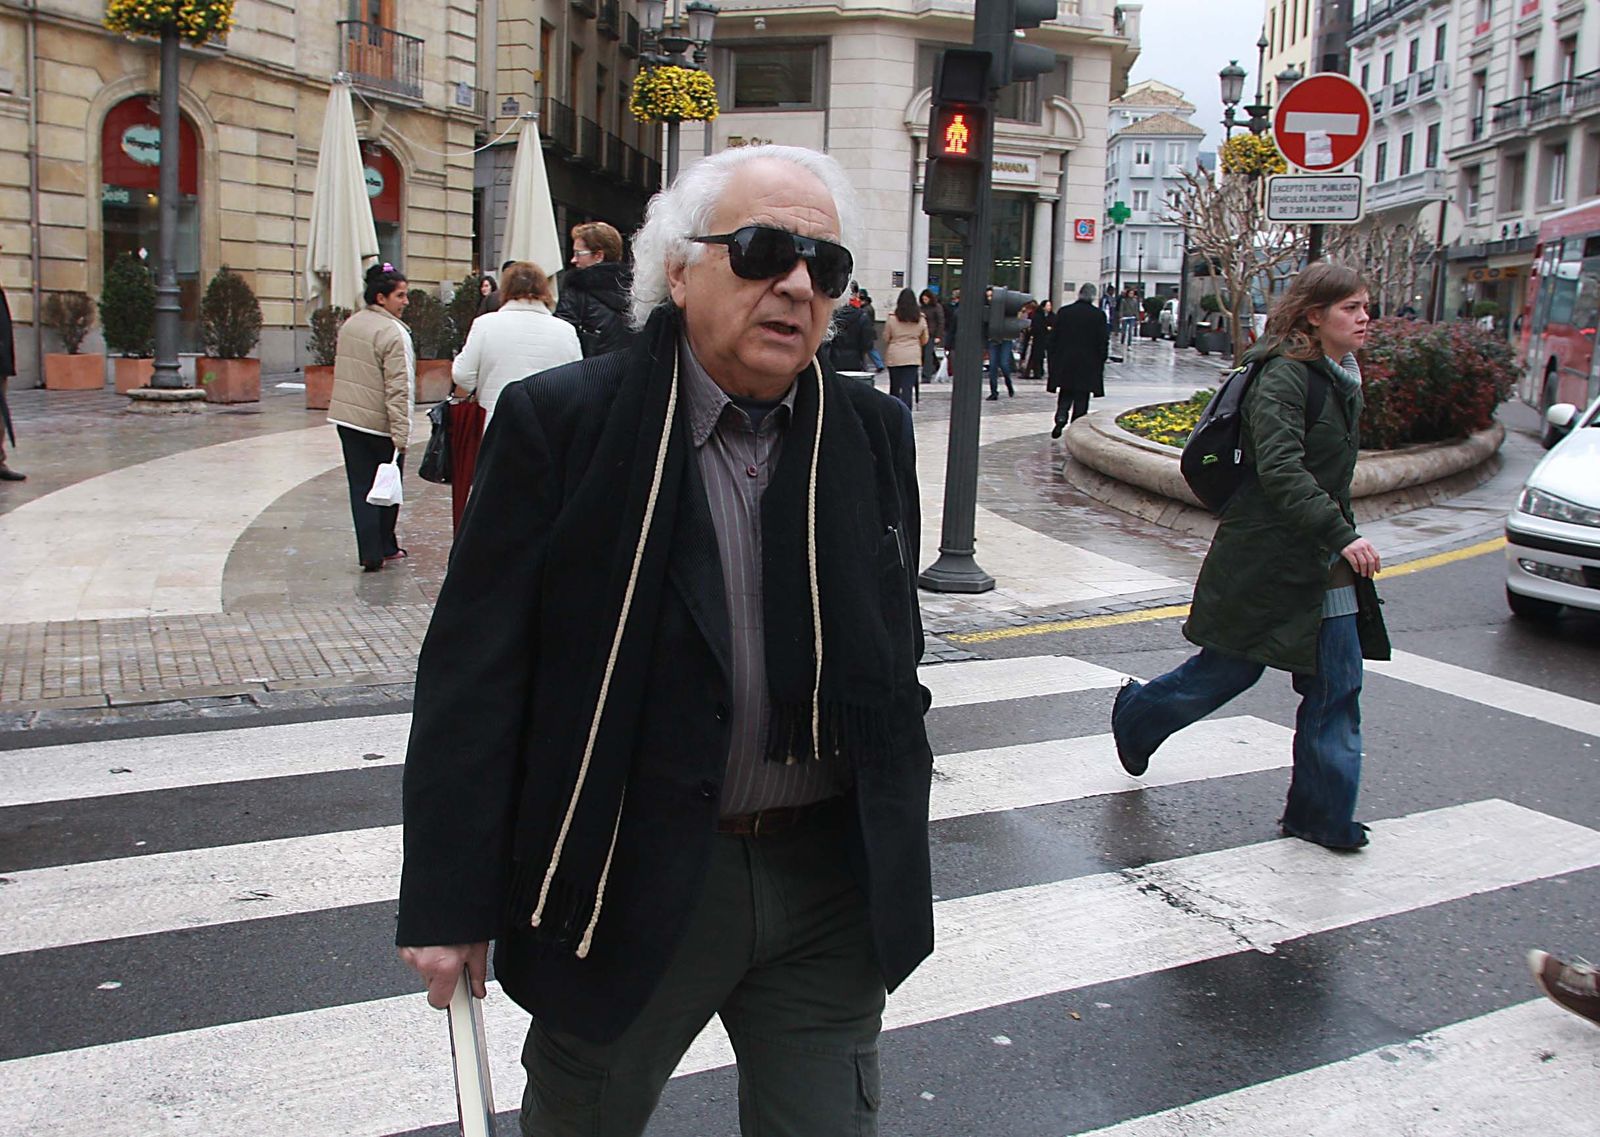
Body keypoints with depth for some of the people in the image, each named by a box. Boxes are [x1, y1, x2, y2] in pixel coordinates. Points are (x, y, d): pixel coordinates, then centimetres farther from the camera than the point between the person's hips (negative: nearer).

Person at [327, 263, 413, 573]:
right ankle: (384, 546, 21)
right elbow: (398, 388, -20)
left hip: (346, 417, 7)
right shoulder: (393, 333, -16)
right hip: (381, 422, -7)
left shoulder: (349, 325, 10)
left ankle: (371, 553, 2)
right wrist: (401, 435, -21)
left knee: (361, 486, 6)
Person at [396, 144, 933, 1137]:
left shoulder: (875, 434, 3)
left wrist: (899, 871, 13)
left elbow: (896, 663, 10)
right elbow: (475, 673, -10)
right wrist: (450, 904, -11)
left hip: (829, 892, 3)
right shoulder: (562, 421, -10)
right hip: (625, 884, -2)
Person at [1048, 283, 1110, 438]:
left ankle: (1060, 419, -6)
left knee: (1065, 396, 15)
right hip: (1087, 366, -2)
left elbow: (1054, 337, 3)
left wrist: (1053, 360, 10)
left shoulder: (1064, 312, -1)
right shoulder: (1098, 315, -7)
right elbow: (1103, 342, -5)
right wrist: (1100, 364, 5)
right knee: (1081, 398, 5)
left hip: (1064, 363, 2)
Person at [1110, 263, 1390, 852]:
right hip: (1266, 556, -8)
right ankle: (1136, 714, 34)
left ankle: (1322, 814, 12)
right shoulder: (1282, 377, -16)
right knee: (1230, 668, 6)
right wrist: (1341, 534, -33)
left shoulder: (1341, 378, 12)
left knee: (1337, 687, 3)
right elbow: (1280, 469, -27)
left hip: (1324, 561, 8)